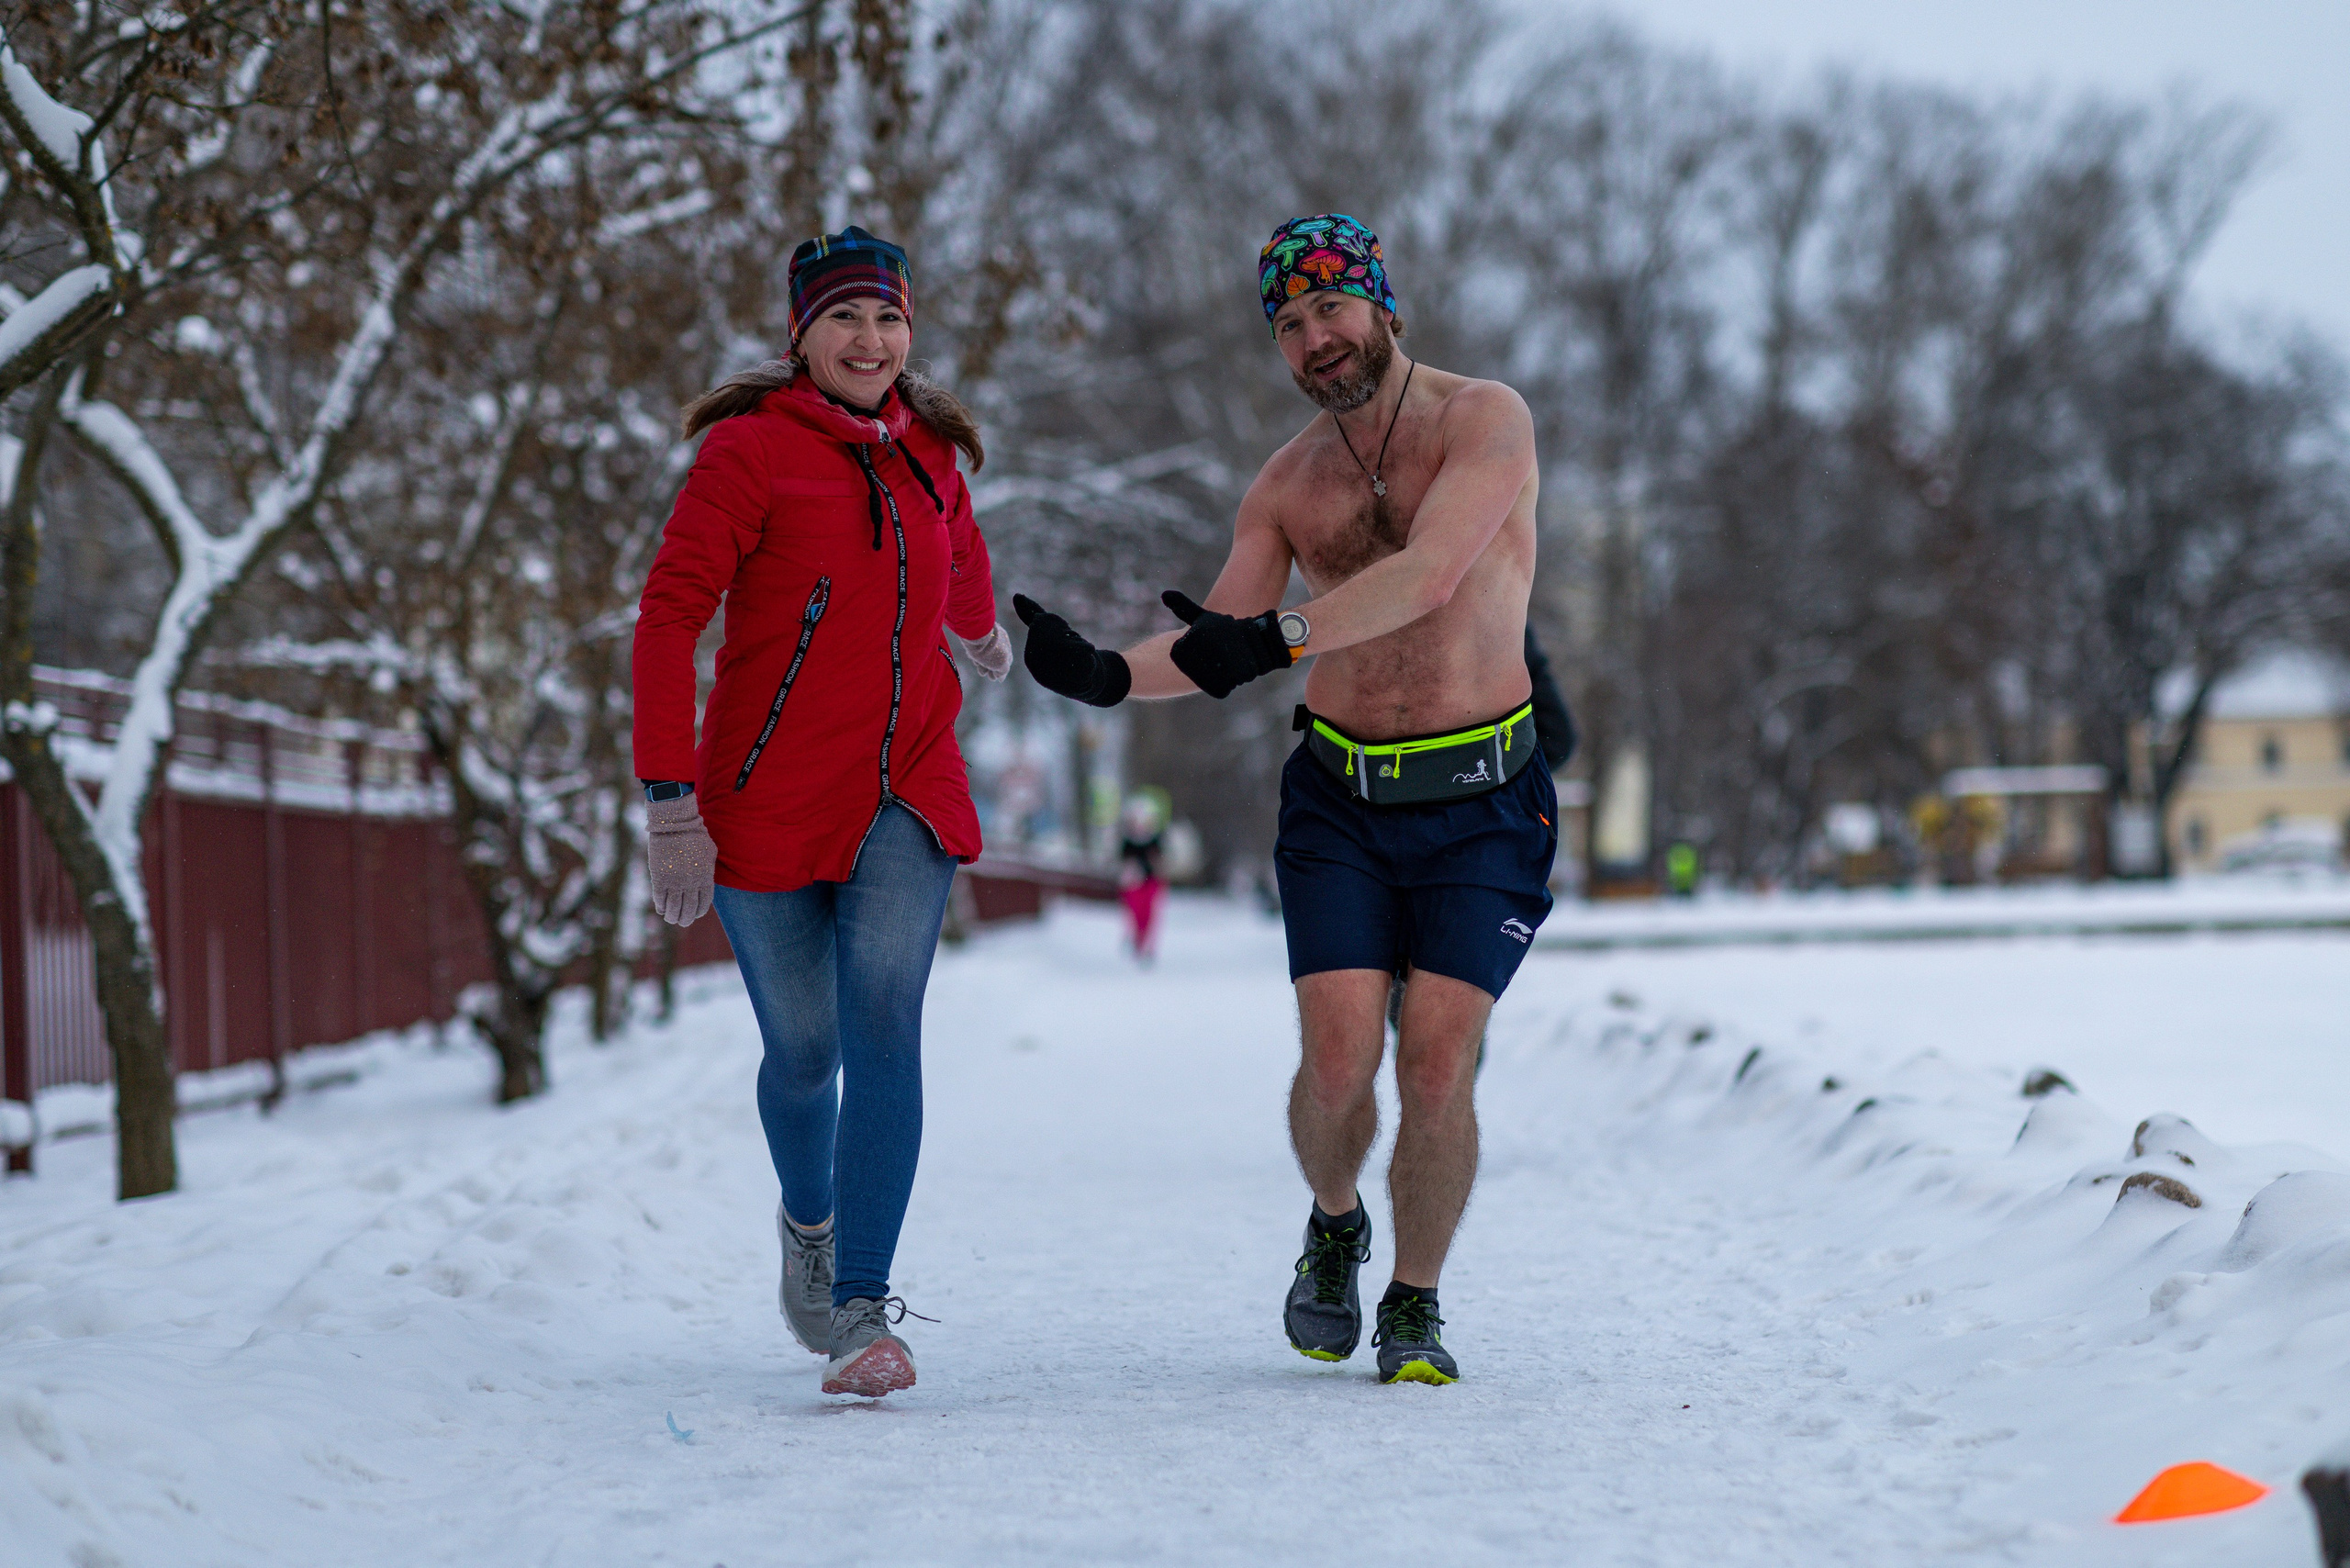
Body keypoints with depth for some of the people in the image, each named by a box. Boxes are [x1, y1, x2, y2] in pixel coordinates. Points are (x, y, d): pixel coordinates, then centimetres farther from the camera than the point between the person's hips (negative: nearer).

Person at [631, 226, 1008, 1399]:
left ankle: (863, 1310, -18)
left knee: (882, 1027, -17)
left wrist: (980, 631, 49)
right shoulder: (749, 451, -10)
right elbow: (668, 619, -15)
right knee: (802, 1049, 8)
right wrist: (670, 804, -21)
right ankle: (809, 1219, 41)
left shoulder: (925, 450, 7)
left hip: (903, 795, 3)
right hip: (768, 804, -3)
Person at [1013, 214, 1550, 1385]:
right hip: (1340, 802, 3)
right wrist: (1106, 675, -15)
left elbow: (1428, 576, -24)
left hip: (1479, 804, -3)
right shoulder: (1287, 483, 5)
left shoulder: (1486, 421, -8)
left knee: (1438, 1068, -13)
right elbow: (1216, 654, 5)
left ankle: (1416, 1308, 9)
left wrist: (1277, 639, -35)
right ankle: (1333, 1230, 20)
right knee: (1338, 1059, -12)